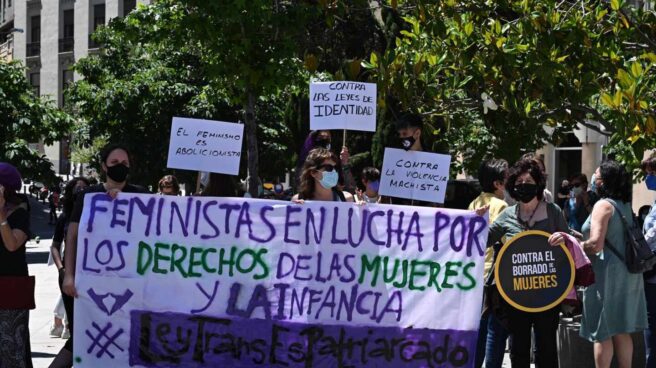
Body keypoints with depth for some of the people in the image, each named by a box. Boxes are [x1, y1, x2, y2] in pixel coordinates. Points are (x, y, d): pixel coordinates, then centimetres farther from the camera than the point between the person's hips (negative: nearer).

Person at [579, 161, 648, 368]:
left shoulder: (603, 205, -13)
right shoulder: (625, 205, 12)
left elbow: (596, 244, -22)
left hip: (607, 273, -8)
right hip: (627, 274, 8)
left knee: (602, 333, -2)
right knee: (621, 331, 13)